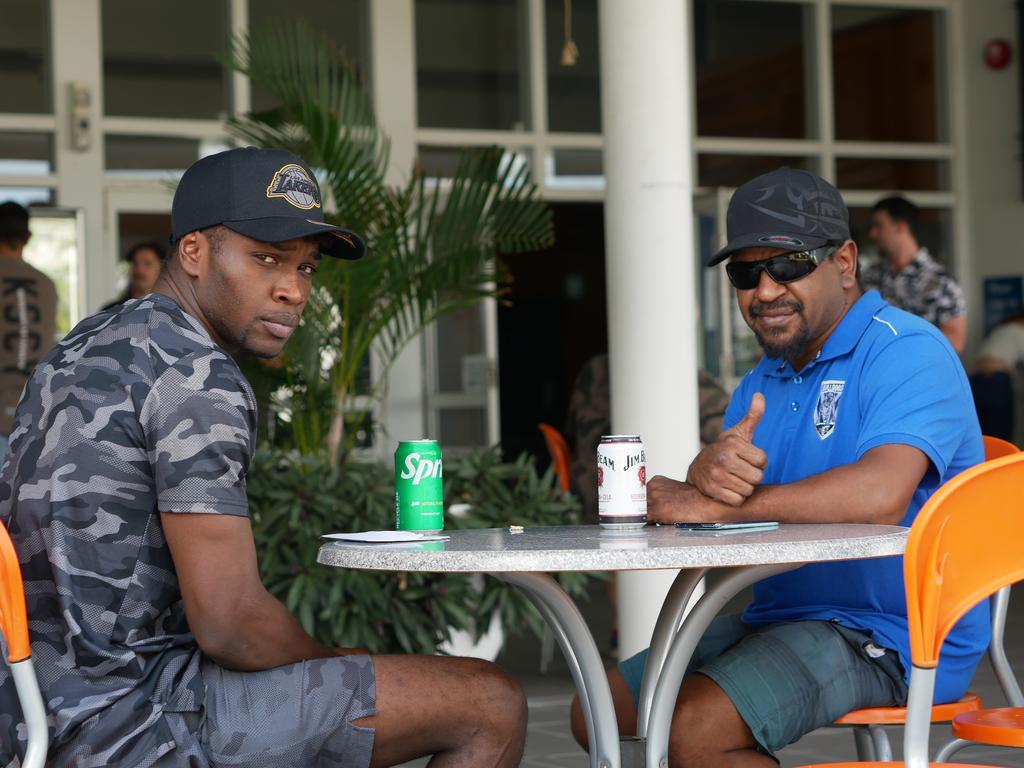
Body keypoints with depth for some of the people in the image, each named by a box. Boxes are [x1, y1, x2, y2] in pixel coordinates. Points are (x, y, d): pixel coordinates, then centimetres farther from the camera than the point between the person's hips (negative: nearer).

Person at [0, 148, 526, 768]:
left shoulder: (86, 348, 14)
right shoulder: (198, 374, -17)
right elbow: (230, 623, -23)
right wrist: (328, 663, -1)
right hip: (134, 718, -10)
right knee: (491, 706, -8)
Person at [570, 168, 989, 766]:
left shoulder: (905, 352, -14)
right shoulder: (763, 383, 16)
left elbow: (878, 496, -32)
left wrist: (711, 505, -24)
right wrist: (707, 472, -24)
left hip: (886, 635, -9)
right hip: (780, 617, 9)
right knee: (598, 714, 9)